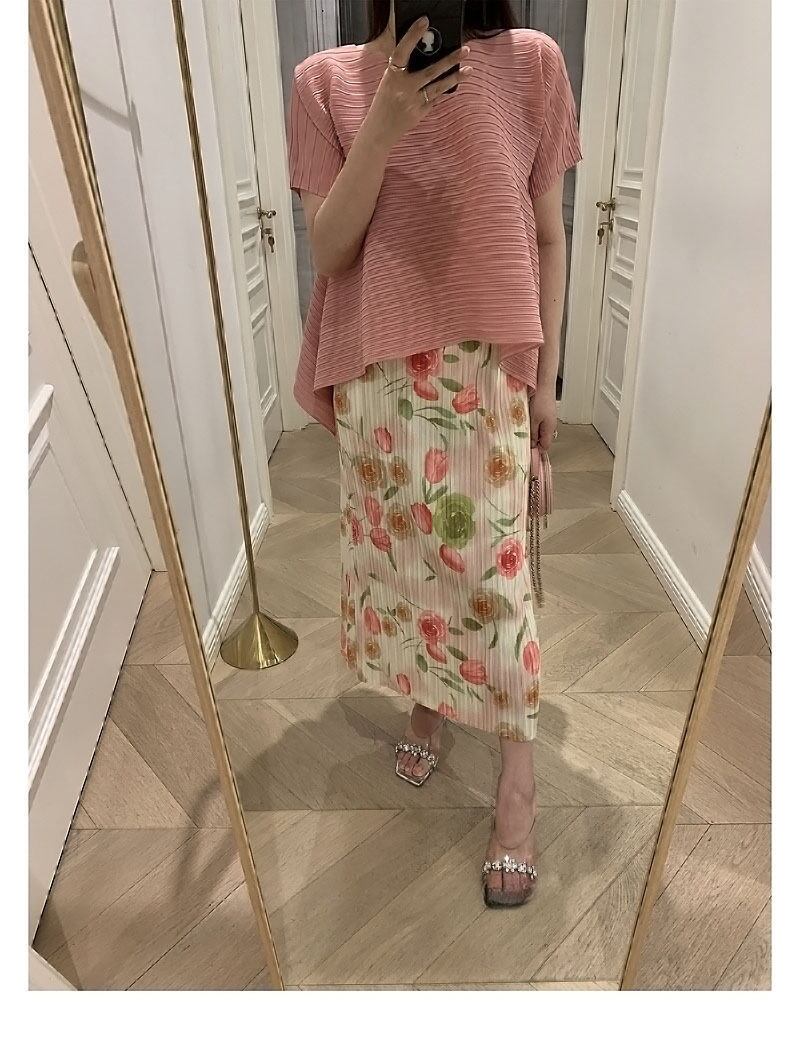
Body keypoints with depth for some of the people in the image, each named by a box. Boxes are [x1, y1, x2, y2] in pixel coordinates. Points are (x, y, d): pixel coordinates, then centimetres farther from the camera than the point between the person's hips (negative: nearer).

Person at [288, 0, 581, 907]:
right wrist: (383, 127, -16)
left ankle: (517, 765, 17)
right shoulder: (327, 80, 5)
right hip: (379, 371, 2)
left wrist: (545, 377, 3)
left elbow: (548, 237, 6)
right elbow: (328, 249, -2)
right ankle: (426, 698, 38)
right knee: (399, 546, 12)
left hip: (489, 366, -1)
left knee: (492, 560, 0)